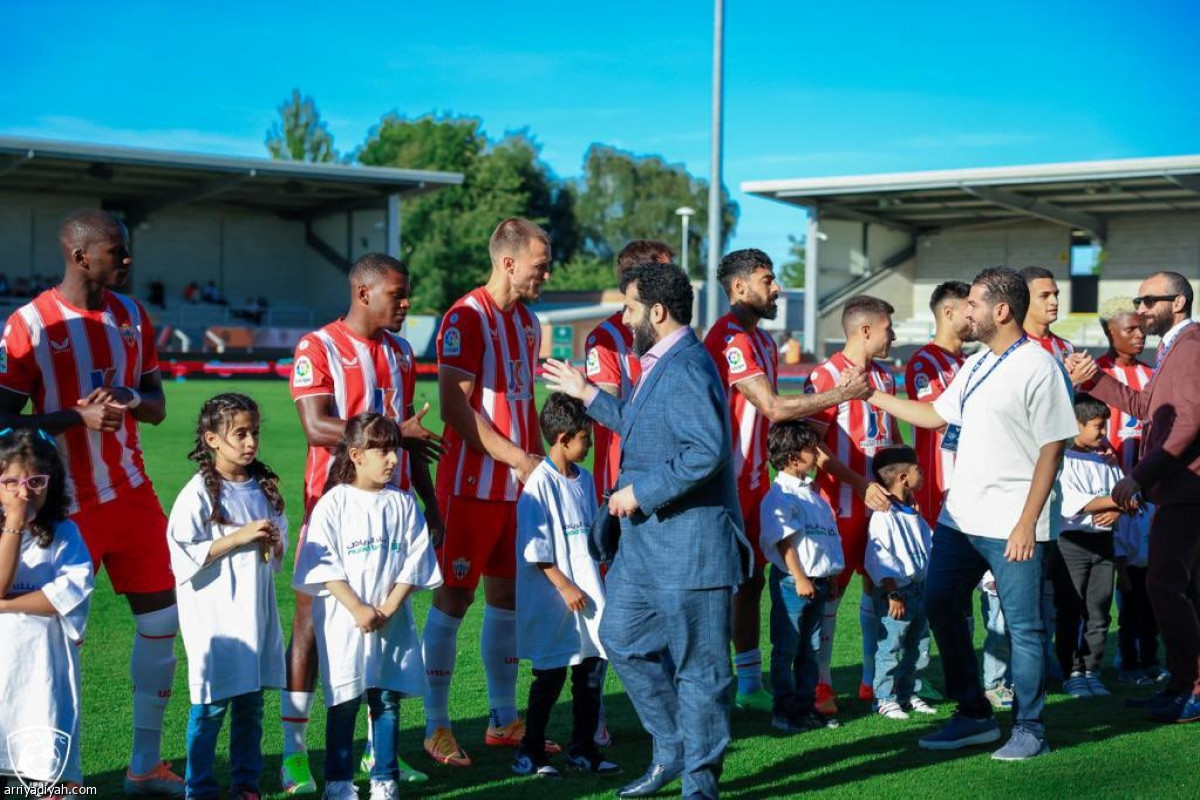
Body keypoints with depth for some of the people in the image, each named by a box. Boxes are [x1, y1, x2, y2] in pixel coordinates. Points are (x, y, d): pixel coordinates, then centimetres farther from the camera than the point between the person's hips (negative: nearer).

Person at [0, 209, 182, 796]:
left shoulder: (132, 316, 8)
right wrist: (79, 416, -22)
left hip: (132, 493, 6)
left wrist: (135, 403, -9)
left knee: (162, 620, 6)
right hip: (70, 503, -6)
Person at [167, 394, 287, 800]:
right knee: (212, 705, -1)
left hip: (256, 610, 5)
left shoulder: (265, 487, 9)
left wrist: (274, 544, -4)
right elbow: (186, 554, -15)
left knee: (251, 702, 12)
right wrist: (239, 537, -19)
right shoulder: (199, 493, -10)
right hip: (214, 613, -5)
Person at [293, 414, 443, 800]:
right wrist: (358, 609, -15)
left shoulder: (403, 504, 5)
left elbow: (414, 561, 2)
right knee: (344, 701, 2)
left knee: (387, 700, 5)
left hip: (392, 621, 3)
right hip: (344, 620, -3)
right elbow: (325, 565, -9)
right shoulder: (333, 503, -4)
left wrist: (389, 608, -9)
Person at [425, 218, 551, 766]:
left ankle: (503, 721, 23)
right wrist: (516, 458, -19)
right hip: (472, 486, -8)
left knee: (508, 597, 12)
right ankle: (436, 728, 7)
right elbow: (455, 406, -18)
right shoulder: (467, 318, -12)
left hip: (518, 485, 8)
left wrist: (542, 462, 13)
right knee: (453, 598, -2)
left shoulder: (527, 320, 15)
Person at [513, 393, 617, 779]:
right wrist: (564, 586, -17)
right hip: (553, 600, -7)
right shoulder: (541, 483, -14)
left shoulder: (584, 479, 9)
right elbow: (536, 549, -16)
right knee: (550, 677, 0)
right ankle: (530, 753, 12)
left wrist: (599, 581, 17)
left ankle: (583, 748, 20)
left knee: (593, 669, 9)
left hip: (587, 594, 7)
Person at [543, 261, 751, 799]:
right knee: (621, 639, 17)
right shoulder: (660, 364, 14)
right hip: (646, 540, 11)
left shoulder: (685, 368, -20)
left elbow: (708, 451, -30)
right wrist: (589, 396, 27)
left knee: (696, 666, 2)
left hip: (688, 546, -11)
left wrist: (641, 491, -22)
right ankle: (671, 750, 29)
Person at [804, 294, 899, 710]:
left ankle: (874, 678, 21)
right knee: (830, 590, -2)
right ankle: (821, 684, 5)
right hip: (843, 504, -7)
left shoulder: (884, 376, 15)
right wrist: (860, 485, -18)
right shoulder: (826, 375, -10)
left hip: (883, 501, 7)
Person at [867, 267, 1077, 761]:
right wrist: (873, 395, 21)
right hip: (960, 516, 9)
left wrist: (1027, 523, -18)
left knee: (1023, 625, 0)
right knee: (940, 605, 11)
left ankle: (1029, 728, 13)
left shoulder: (1038, 368, -12)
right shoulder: (975, 366, 14)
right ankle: (974, 716, 22)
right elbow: (935, 415, 24)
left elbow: (1052, 450, -14)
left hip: (1011, 524, -9)